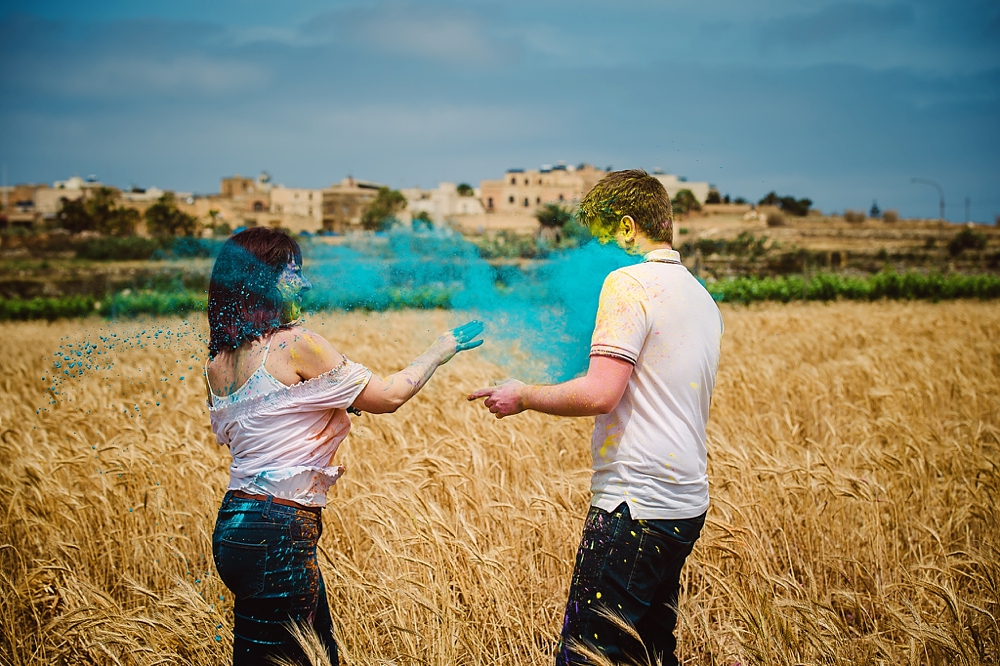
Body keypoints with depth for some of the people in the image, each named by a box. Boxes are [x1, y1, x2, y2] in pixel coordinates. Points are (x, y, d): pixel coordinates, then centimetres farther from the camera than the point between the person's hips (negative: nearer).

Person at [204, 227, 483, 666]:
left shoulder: (218, 363, 8)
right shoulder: (294, 344, -14)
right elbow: (387, 397, -9)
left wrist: (332, 408, 18)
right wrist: (440, 350, 7)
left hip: (234, 523, 8)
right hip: (276, 533, -8)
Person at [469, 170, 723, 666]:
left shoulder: (629, 282, -12)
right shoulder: (701, 297, 16)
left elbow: (600, 393, -21)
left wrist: (523, 396, -7)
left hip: (635, 504, -9)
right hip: (687, 505, 9)